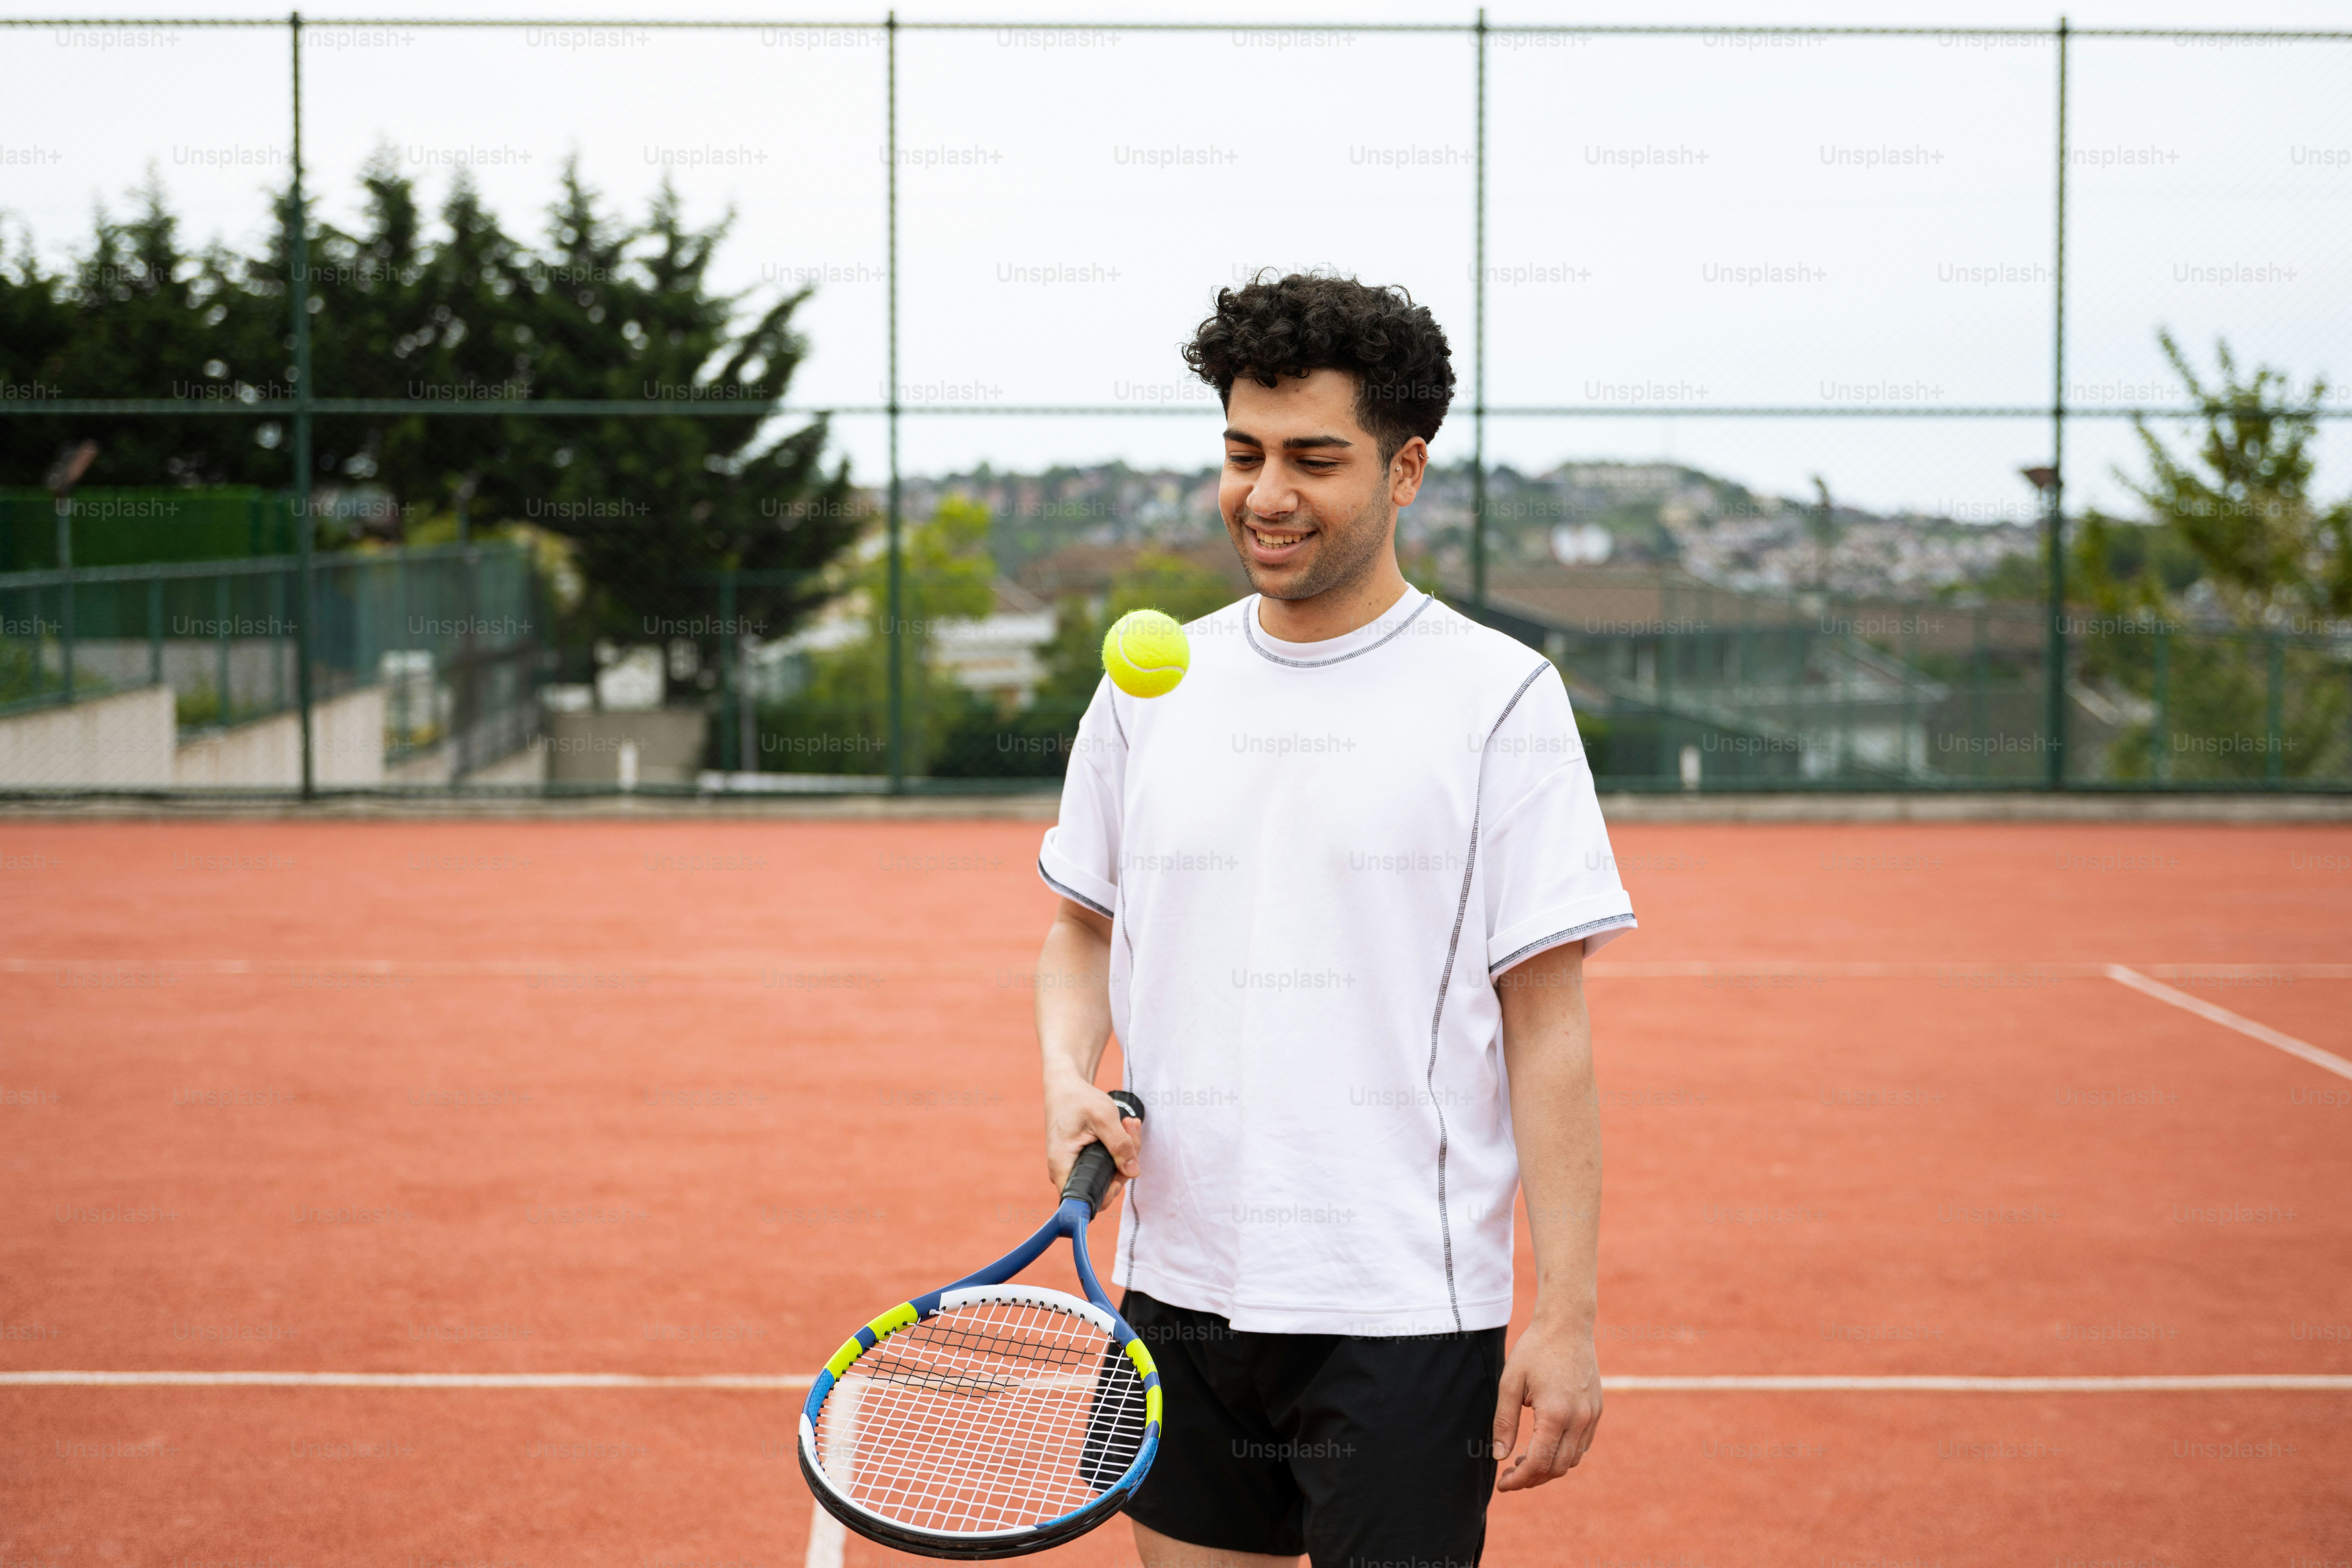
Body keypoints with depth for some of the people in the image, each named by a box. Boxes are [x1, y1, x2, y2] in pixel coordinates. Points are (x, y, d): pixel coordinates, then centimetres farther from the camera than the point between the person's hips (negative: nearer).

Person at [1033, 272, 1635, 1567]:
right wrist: (1069, 1077, -2)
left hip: (1406, 1316, -4)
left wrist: (1566, 1320, -11)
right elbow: (1082, 926, 20)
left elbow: (1548, 1034, -7)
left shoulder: (1500, 698, -6)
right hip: (1177, 1293, 4)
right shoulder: (1147, 690, 7)